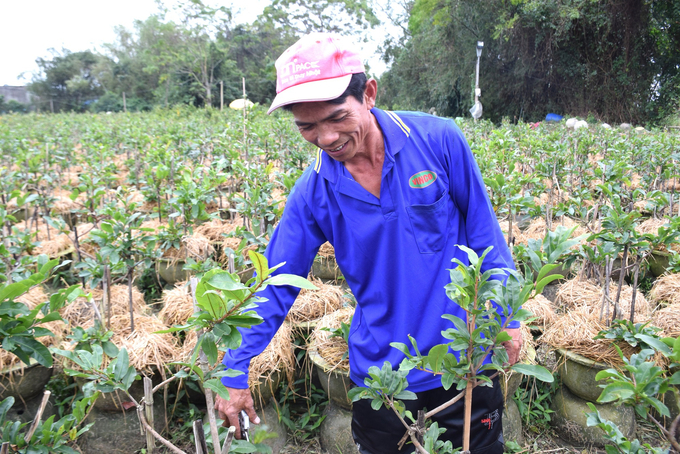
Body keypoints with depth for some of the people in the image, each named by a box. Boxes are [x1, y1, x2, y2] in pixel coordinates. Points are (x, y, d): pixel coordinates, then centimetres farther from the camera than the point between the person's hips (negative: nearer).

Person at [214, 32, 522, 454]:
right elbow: (275, 286, -4)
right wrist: (235, 372, -5)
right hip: (379, 375, 1)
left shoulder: (439, 140, -15)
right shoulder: (314, 191, -10)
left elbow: (484, 230, -4)